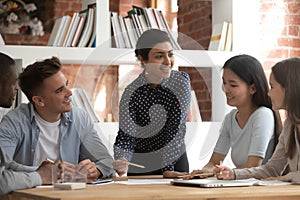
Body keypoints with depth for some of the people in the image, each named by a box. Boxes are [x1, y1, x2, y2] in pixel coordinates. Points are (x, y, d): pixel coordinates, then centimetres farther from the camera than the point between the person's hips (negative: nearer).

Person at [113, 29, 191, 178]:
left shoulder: (181, 81, -12)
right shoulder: (132, 93, -12)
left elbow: (176, 129, -16)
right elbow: (126, 135, -16)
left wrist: (168, 169, -22)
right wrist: (122, 162, -35)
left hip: (175, 160, 0)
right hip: (140, 163, 0)